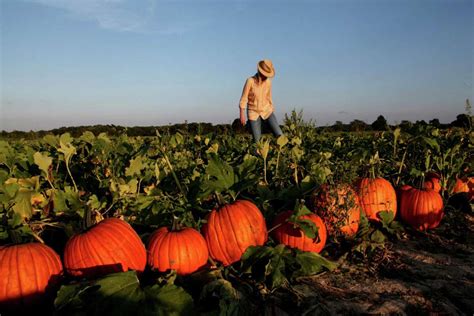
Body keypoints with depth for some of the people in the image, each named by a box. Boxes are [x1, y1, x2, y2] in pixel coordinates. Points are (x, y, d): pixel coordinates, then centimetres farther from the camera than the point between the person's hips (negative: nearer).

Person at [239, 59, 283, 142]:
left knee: (279, 135, -13)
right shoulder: (250, 81, -15)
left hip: (266, 110, 3)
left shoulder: (268, 82, -2)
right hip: (253, 112, -3)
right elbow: (243, 98, -13)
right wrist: (242, 115, -17)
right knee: (257, 141, -7)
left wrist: (272, 112, 15)